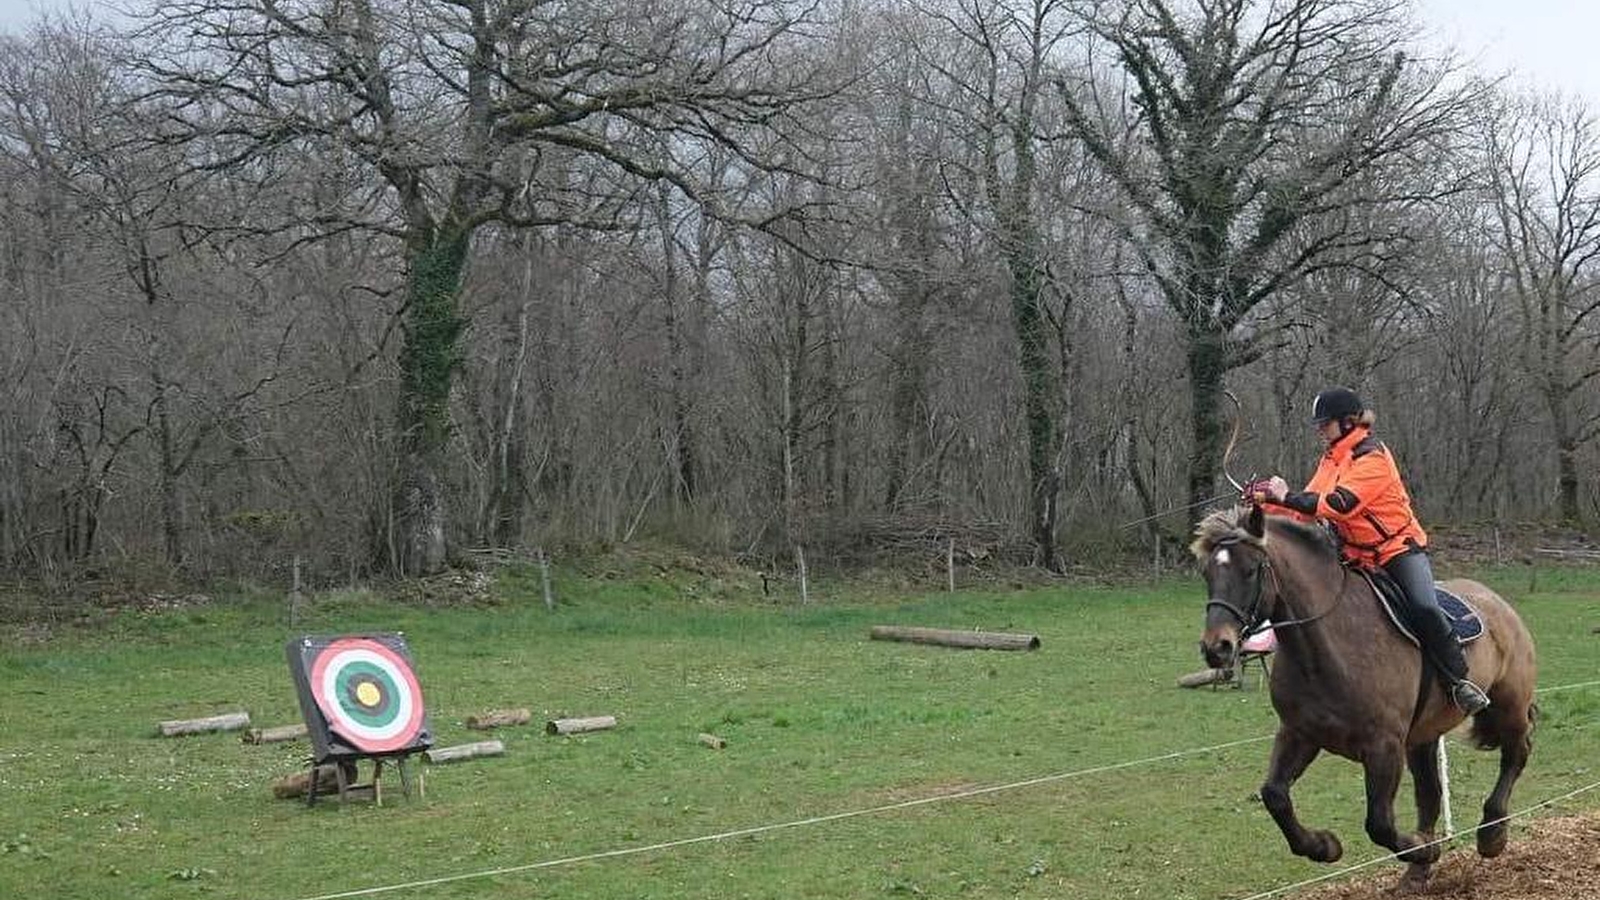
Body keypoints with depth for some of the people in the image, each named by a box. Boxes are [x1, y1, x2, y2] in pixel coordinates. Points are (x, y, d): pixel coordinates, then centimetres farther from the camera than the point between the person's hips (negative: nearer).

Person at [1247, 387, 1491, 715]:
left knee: (1424, 608, -24)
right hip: (1357, 556, 8)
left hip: (1399, 547, -8)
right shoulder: (1331, 458, 10)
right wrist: (1267, 500, -8)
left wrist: (1287, 497, -30)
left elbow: (1339, 504, -28)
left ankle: (1459, 679, -11)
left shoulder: (1371, 457, -18)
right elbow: (1311, 504, 6)